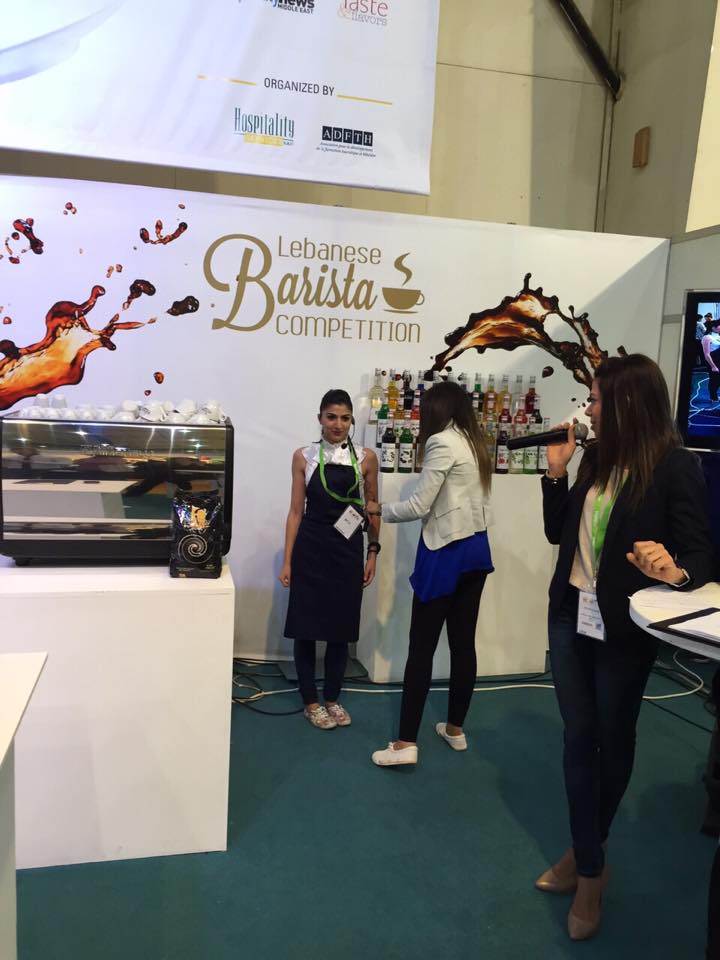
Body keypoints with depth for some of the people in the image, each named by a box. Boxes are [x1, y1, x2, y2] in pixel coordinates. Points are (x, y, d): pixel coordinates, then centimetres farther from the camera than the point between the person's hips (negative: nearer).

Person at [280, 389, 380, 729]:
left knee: (341, 627, 10)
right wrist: (287, 561, -2)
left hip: (348, 551, 1)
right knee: (306, 626, 5)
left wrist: (373, 551, 1)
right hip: (310, 550, -1)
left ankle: (332, 698, 28)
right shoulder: (304, 457, 0)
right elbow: (296, 511, 1)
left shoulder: (366, 458, 1)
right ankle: (310, 702, 23)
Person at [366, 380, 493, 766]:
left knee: (421, 647, -3)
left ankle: (406, 743, 2)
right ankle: (455, 729, 25)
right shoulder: (475, 443, 12)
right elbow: (461, 500, 11)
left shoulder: (442, 442, -13)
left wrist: (380, 509, 1)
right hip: (476, 549, 8)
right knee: (463, 643, 13)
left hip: (446, 553, -8)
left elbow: (419, 506, -15)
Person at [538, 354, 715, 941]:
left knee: (613, 741, 14)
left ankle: (590, 851, 37)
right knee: (578, 738, 11)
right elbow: (558, 531, 9)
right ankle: (589, 864, 27)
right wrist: (557, 471, -1)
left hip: (624, 629, -5)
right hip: (571, 618, 5)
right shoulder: (596, 459, 3)